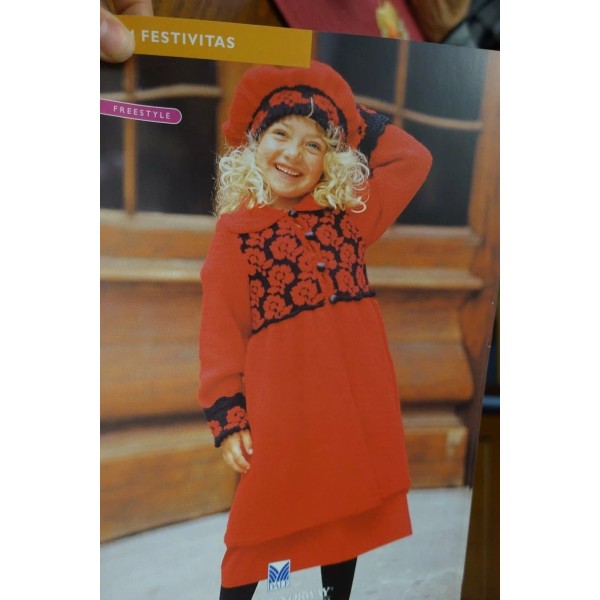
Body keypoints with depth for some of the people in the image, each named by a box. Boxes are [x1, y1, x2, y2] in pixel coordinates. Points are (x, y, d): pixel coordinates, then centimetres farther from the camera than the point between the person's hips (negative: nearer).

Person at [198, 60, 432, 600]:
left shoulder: (348, 214, 9)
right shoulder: (235, 232, 0)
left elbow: (414, 159, 16)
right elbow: (222, 332, -3)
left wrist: (352, 118, 12)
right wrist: (228, 419, -7)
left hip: (356, 392, 4)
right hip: (281, 398, -3)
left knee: (350, 513, 17)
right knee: (264, 520, 7)